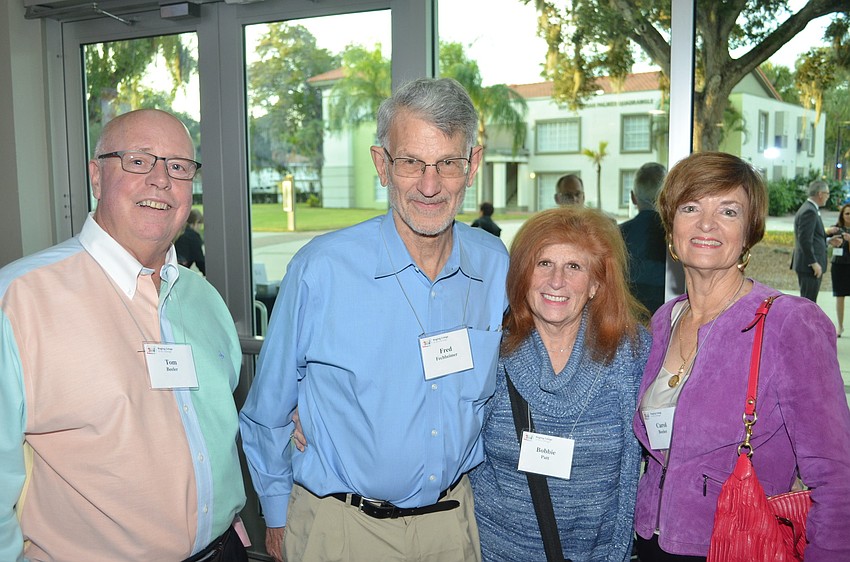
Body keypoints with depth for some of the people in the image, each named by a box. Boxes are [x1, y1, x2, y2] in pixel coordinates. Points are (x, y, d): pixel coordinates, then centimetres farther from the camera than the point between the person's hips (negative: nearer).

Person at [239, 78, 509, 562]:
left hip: (454, 518, 3)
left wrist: (478, 492, 10)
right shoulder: (321, 269, -18)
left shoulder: (498, 267, -7)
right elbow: (268, 413, -6)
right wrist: (277, 517, 2)